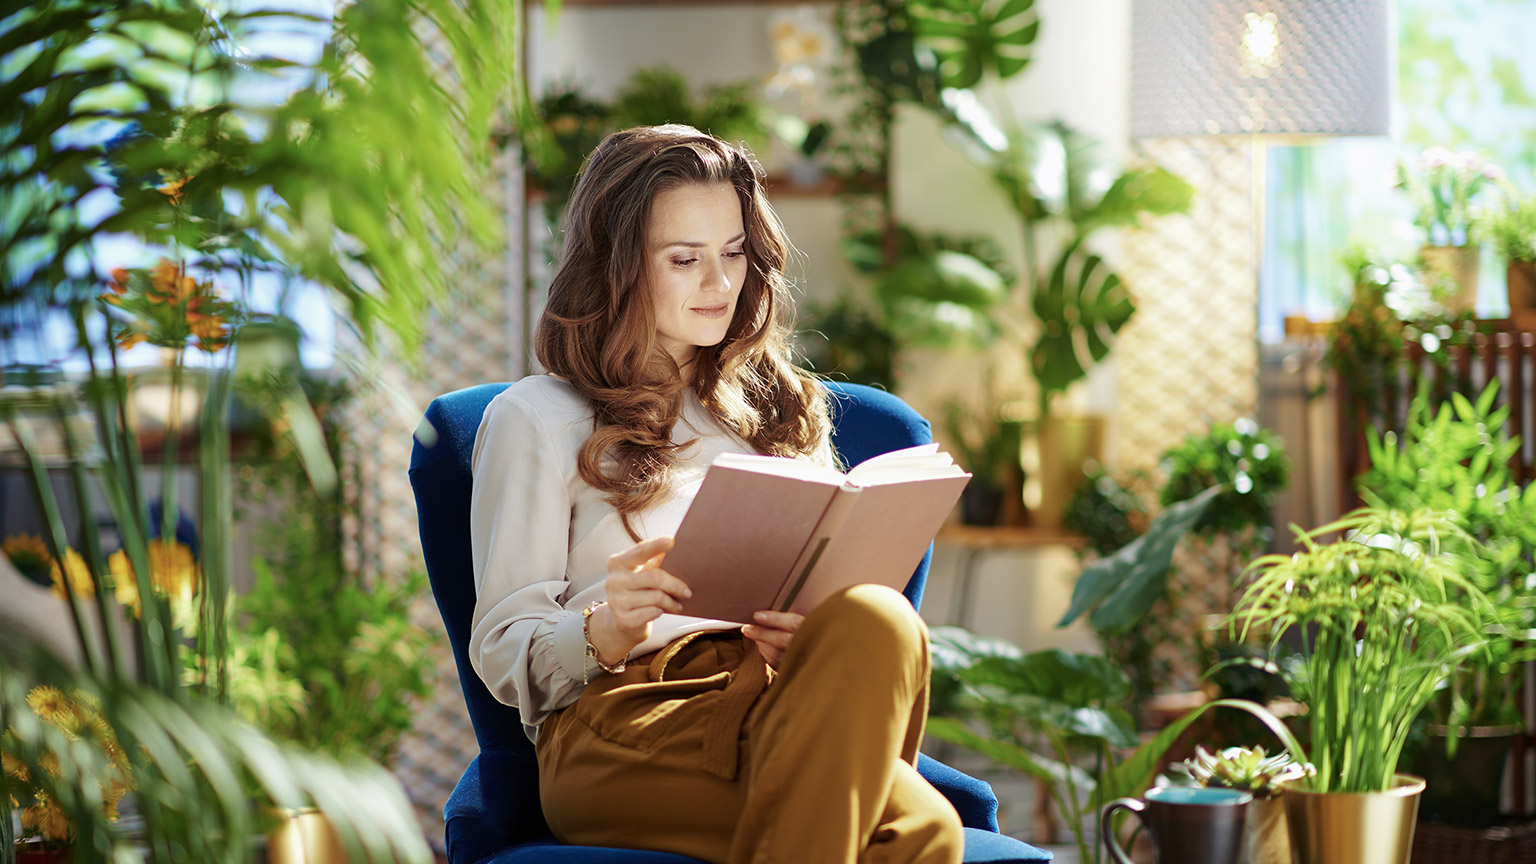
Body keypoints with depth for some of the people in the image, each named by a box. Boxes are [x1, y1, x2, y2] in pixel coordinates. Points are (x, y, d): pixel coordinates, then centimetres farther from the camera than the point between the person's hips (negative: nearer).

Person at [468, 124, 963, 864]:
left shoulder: (780, 410, 29)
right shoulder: (535, 420, 15)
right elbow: (502, 655, 8)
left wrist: (808, 635, -3)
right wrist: (607, 630, -15)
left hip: (776, 701, 5)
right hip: (620, 716, -5)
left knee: (876, 619, -38)